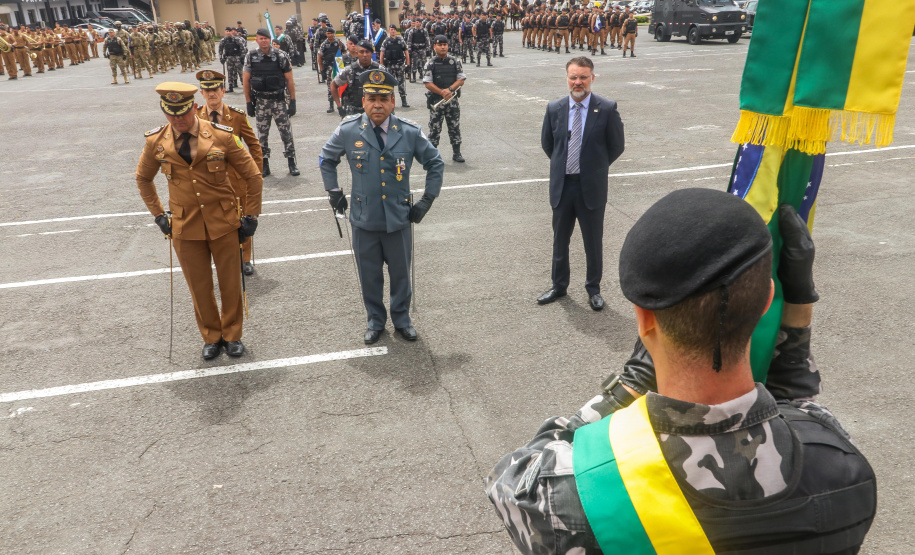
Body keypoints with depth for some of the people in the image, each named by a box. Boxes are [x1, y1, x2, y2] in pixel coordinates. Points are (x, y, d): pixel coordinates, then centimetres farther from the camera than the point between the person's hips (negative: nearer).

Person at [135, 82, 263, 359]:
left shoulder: (221, 136, -11)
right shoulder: (156, 142, -4)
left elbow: (254, 177, -3)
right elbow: (143, 179, 15)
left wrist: (250, 216, -3)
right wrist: (158, 215, 10)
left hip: (223, 224, -1)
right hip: (185, 227, 2)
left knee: (230, 283, 10)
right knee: (199, 287, 12)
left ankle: (232, 335, 30)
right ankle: (211, 337, 32)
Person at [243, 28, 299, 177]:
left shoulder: (281, 56, -4)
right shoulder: (251, 57, 0)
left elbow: (289, 80, -1)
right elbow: (246, 80, 4)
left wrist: (292, 101, -5)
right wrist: (249, 102, 1)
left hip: (279, 101, -1)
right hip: (260, 102, 2)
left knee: (286, 133, 0)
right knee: (262, 135, 8)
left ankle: (291, 163, 11)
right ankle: (264, 165, 18)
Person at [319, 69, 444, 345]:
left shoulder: (410, 132, -7)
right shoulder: (348, 130, -7)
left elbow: (435, 163, 6)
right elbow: (326, 159, 12)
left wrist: (426, 201, 1)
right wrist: (334, 193, 6)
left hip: (399, 220, 0)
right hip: (364, 221, 0)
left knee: (401, 274, 14)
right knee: (369, 276, 14)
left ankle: (402, 319, 36)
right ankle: (375, 320, 36)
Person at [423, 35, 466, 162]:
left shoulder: (455, 62, 5)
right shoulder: (430, 64, -2)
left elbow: (461, 79, 1)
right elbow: (428, 83, -8)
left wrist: (450, 89, -15)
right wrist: (442, 92, -18)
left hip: (452, 99, 2)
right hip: (436, 100, -2)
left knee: (455, 126, 7)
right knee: (434, 128, 2)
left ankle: (457, 153, 16)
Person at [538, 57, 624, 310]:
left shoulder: (607, 109, -8)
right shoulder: (554, 109, 0)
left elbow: (617, 145, 1)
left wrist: (597, 166, 7)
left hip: (592, 187, -3)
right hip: (561, 185, 3)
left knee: (593, 242, 10)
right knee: (560, 240, 15)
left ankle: (593, 289, 27)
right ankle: (559, 286, 32)